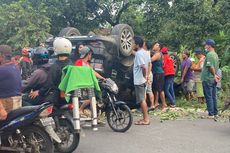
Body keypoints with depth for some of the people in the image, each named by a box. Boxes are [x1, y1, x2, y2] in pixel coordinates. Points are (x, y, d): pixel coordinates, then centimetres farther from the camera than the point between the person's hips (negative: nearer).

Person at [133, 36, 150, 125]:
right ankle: (145, 118, 21)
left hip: (139, 80, -10)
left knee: (141, 100, -3)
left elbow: (143, 67, -28)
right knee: (143, 99, 15)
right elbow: (149, 64, 19)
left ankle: (146, 119, 1)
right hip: (143, 80, 10)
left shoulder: (138, 54, -18)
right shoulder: (145, 52, 11)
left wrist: (144, 76, -15)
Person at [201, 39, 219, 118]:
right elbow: (216, 67, 14)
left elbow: (211, 67, -23)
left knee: (208, 97, -2)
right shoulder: (216, 55, 12)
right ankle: (215, 112, 20)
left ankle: (211, 114, 1)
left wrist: (214, 75, -12)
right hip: (213, 80, 9)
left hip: (207, 79, -9)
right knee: (213, 97, 14)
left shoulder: (209, 54, -16)